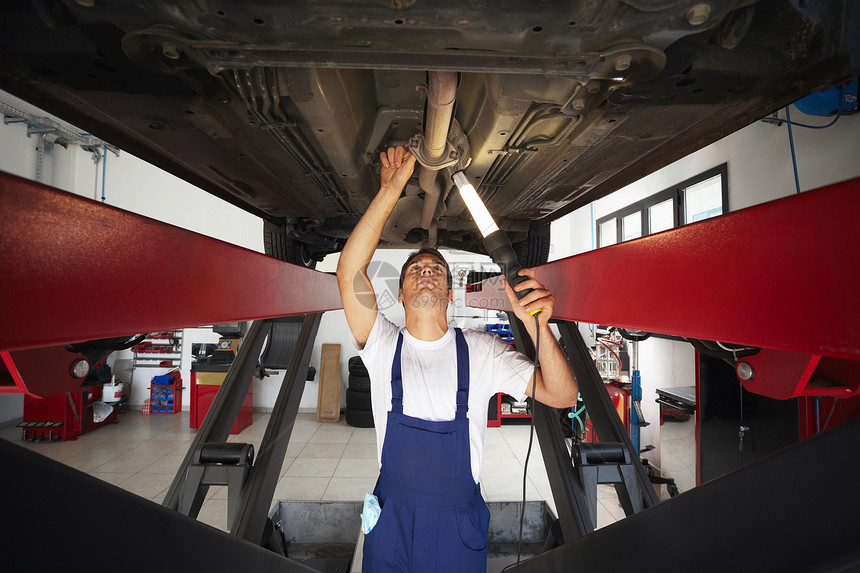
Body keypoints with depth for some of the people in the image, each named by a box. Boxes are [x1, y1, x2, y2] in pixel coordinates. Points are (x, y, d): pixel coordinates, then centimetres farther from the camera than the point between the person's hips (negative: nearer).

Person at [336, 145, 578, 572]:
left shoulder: (482, 351, -6)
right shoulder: (383, 345, -6)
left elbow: (562, 396, -14)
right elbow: (349, 273, -20)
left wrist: (537, 325, -32)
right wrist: (391, 190, -25)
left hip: (460, 525, 0)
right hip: (392, 520, 0)